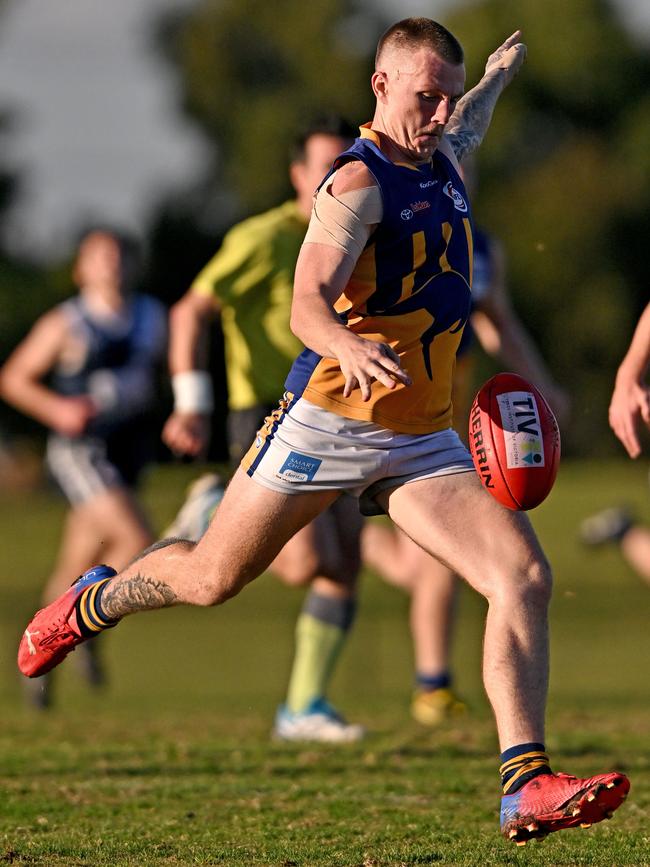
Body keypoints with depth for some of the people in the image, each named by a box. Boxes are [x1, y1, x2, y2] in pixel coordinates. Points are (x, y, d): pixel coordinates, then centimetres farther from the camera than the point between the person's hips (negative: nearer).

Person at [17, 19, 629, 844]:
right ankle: (95, 600, 42)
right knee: (211, 578, 8)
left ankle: (525, 786, -19)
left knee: (524, 575, -15)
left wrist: (498, 74, 57)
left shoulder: (440, 159, 12)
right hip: (329, 423, -6)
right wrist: (350, 347, -48)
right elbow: (307, 303, -28)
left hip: (422, 443, 6)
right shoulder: (358, 181, -14)